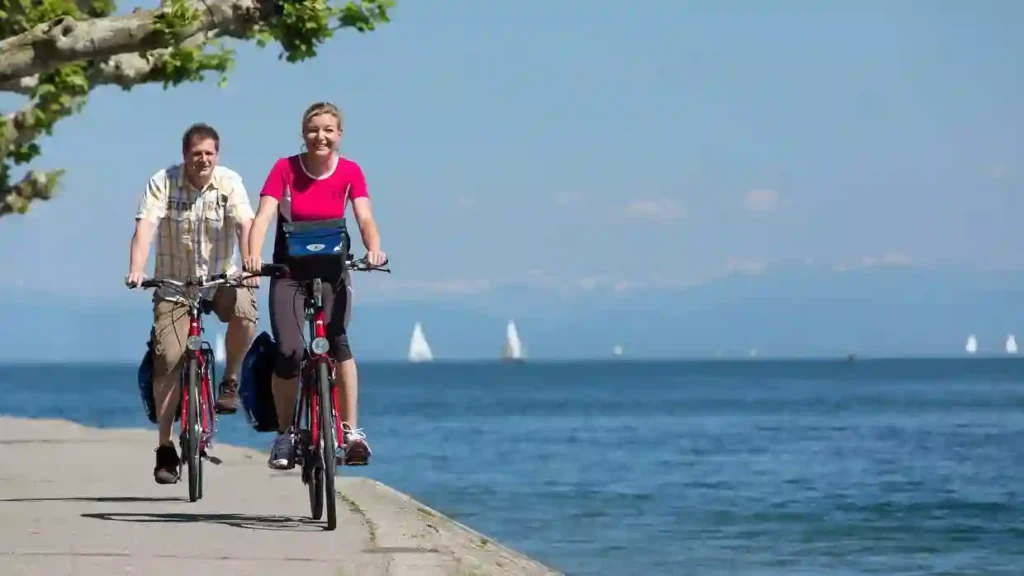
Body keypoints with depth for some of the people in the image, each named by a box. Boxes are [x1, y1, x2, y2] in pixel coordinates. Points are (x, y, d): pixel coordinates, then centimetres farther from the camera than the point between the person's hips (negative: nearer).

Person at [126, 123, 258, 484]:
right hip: (174, 282, 0)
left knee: (244, 312, -32)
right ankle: (165, 449, 3)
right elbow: (145, 226, -21)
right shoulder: (162, 183, -10)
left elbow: (244, 224, -21)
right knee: (167, 362, -8)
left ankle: (230, 382, -4)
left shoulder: (230, 183, -8)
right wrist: (136, 270, -37)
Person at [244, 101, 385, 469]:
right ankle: (284, 434, 4)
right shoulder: (285, 169, -9)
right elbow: (264, 215, -19)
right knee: (288, 352, -14)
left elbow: (365, 218, -16)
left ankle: (351, 430, -18)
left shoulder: (350, 172, -5)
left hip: (332, 270, 0)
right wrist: (253, 256, -38)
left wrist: (373, 248, -38)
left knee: (338, 342, -23)